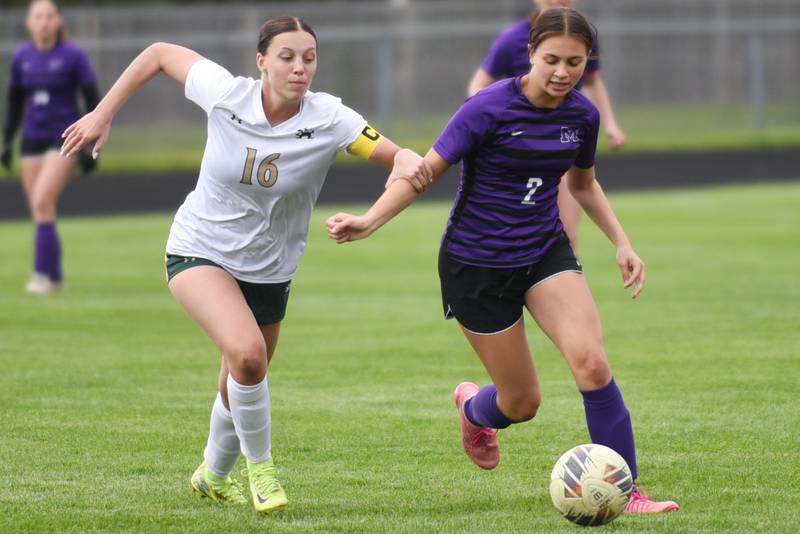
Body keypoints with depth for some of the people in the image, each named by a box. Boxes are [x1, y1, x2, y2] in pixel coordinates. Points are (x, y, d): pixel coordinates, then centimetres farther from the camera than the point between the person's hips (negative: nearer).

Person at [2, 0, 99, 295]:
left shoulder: (73, 56, -8)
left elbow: (92, 101, -5)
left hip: (65, 138, -5)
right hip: (33, 139, 5)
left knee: (42, 202, -20)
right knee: (38, 210, 3)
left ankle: (44, 273, -14)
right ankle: (55, 277, 14)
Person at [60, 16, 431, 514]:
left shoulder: (329, 118, -18)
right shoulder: (225, 94, -19)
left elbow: (394, 155, -22)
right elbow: (160, 54, -4)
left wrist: (407, 162, -46)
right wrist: (103, 115, -4)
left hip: (269, 270, 3)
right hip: (200, 252, -3)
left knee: (244, 387, 16)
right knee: (247, 353, -28)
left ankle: (214, 476, 48)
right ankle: (260, 466, -4)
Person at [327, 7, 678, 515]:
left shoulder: (582, 115, -4)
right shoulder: (490, 109, -20)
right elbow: (425, 171, -17)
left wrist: (622, 243, 7)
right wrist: (370, 220, -30)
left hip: (546, 252, 4)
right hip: (476, 263, -4)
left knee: (592, 363, -20)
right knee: (523, 403, 3)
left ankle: (625, 492, -10)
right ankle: (473, 407, 41)